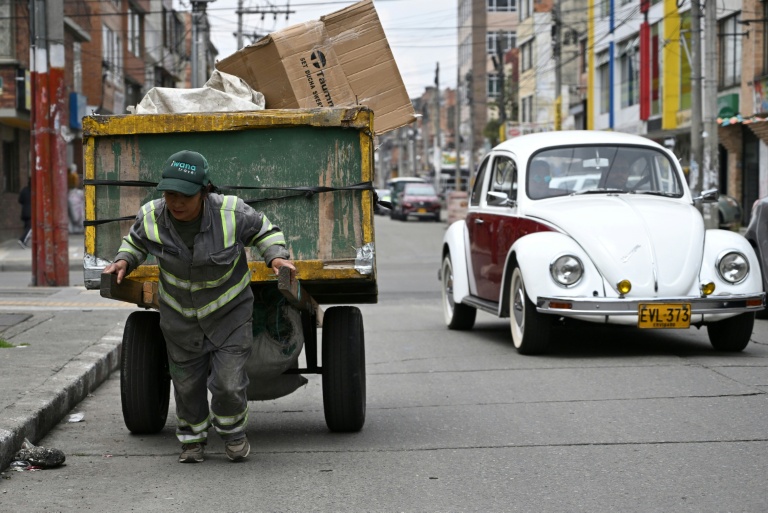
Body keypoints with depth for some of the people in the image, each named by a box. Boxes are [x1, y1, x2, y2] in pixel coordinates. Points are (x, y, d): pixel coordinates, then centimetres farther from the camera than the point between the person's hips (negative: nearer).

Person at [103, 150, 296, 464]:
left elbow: (262, 229, -3)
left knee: (228, 382, -8)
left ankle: (232, 429, 24)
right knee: (186, 381, 11)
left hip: (229, 310, -2)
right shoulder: (151, 218, -17)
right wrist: (124, 261, -13)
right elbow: (136, 241, 6)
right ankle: (192, 438, 37)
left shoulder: (230, 213, -23)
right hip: (180, 314, 2)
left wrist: (276, 256, -20)